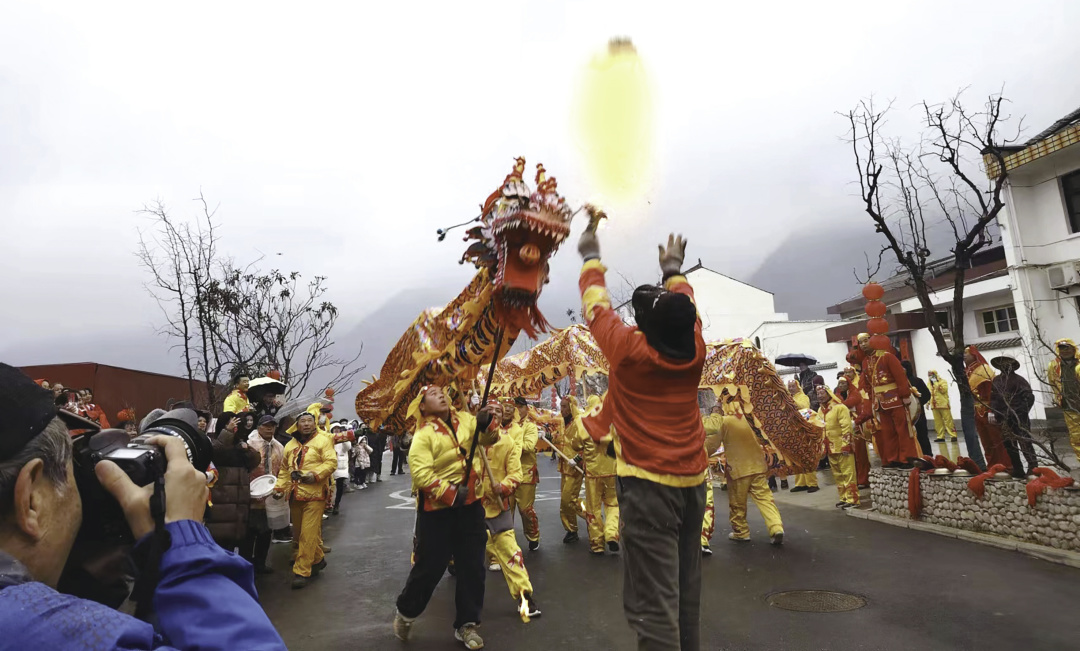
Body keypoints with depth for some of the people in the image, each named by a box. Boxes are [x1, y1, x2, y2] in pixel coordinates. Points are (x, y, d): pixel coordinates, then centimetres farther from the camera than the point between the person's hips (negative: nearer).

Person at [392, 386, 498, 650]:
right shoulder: (423, 434, -13)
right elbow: (421, 475, -21)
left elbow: (489, 438, 1)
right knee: (429, 566, 8)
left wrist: (485, 422, -20)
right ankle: (405, 613, 36)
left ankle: (466, 625, 28)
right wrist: (451, 495, -24)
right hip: (437, 510, -4)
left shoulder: (464, 419, 1)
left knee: (472, 567, 10)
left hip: (470, 505, 5)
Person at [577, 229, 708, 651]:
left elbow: (596, 304, 6)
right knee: (686, 594, 18)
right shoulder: (695, 352, 1)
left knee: (653, 602, -4)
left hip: (647, 483, -6)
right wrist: (674, 268, 38)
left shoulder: (629, 350, -11)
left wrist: (591, 258, 23)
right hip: (692, 481, 6)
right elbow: (684, 307, 21)